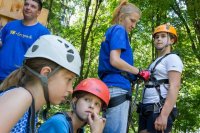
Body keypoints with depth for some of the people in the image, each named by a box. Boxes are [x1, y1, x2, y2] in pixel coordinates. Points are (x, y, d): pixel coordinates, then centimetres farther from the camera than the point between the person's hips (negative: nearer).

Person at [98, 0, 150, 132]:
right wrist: (139, 72, -5)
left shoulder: (110, 32, 26)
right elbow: (114, 60, -15)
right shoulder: (119, 30, -1)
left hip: (110, 87, 10)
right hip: (117, 88, -10)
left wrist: (135, 75, 13)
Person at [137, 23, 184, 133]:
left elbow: (174, 87, -14)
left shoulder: (172, 58, -1)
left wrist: (164, 115, -24)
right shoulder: (155, 63, 26)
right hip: (147, 109, 8)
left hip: (160, 110, -8)